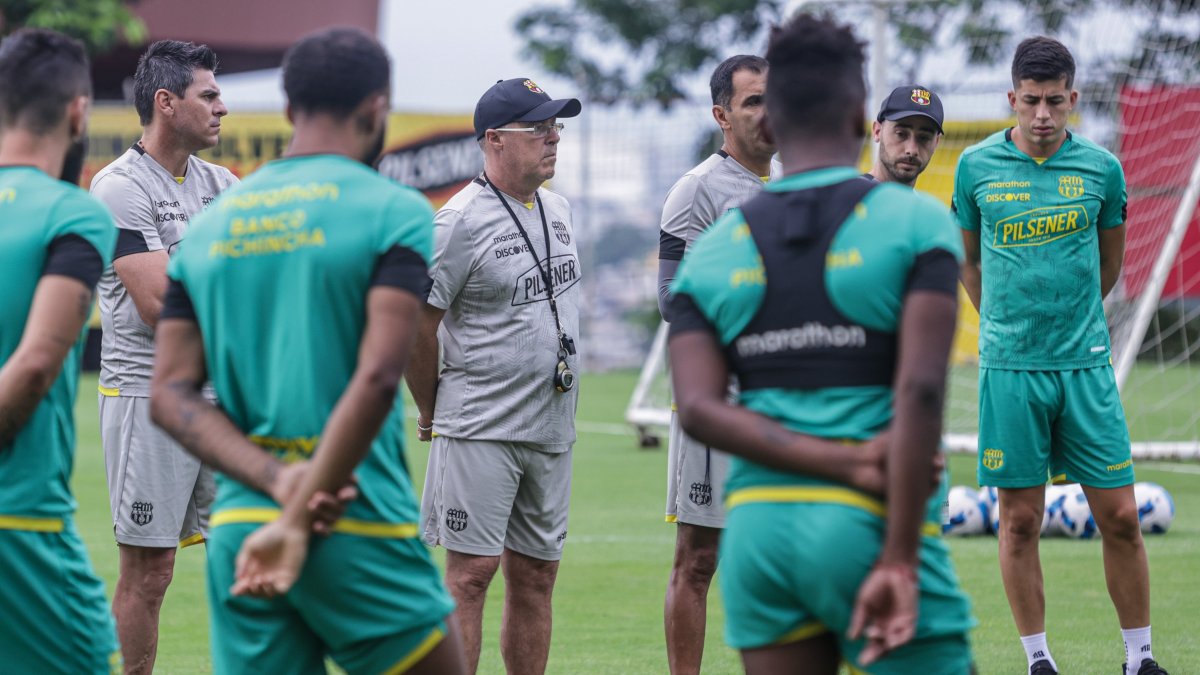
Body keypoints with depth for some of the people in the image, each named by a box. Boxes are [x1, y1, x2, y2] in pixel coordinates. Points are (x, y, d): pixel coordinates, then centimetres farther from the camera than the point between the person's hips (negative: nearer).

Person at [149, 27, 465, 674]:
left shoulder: (209, 226, 12)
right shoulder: (393, 211, -4)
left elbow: (170, 394, 4)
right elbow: (377, 375, -16)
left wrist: (277, 479, -7)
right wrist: (300, 519, -16)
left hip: (237, 530, 5)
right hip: (360, 533, -5)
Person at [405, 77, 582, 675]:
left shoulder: (558, 211, 12)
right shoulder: (460, 221, -12)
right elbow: (416, 326, -11)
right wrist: (430, 413, -1)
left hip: (553, 425, 7)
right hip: (481, 429, -7)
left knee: (536, 574, 10)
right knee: (470, 571, -8)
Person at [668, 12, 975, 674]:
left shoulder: (713, 248, 9)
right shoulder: (915, 222, -3)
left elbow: (698, 407, -5)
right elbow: (920, 391, -14)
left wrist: (843, 463, -10)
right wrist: (899, 563, -15)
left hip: (757, 525, 4)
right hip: (871, 525, -4)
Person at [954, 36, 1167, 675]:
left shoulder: (1102, 168, 2)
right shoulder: (976, 166, 1)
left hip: (1086, 364, 0)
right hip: (1009, 365, 0)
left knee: (1120, 516, -1)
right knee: (1020, 520, 2)